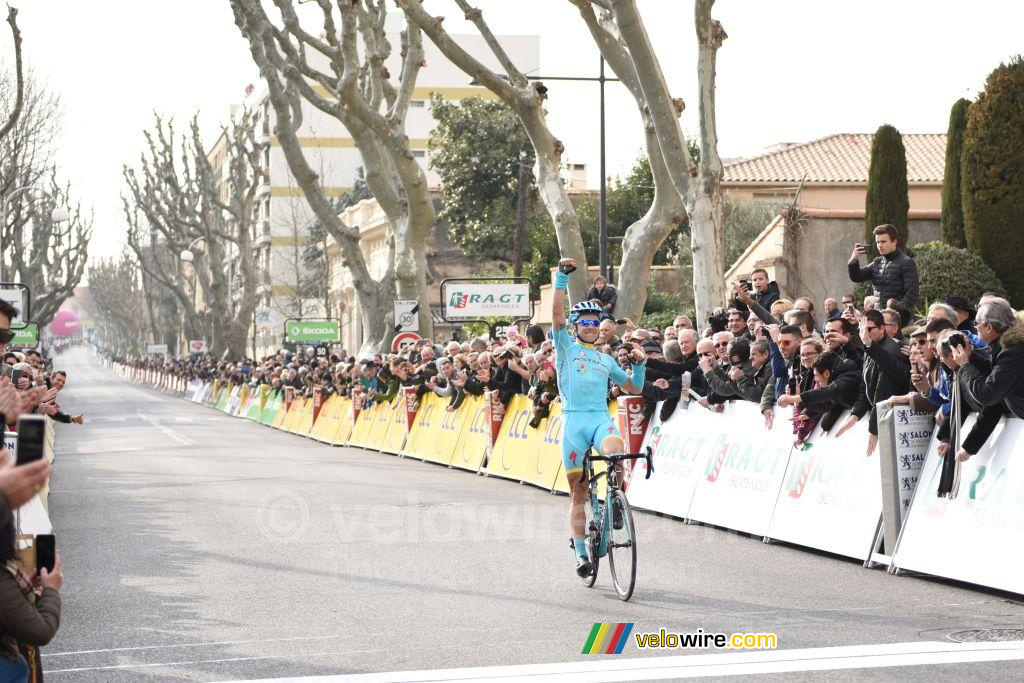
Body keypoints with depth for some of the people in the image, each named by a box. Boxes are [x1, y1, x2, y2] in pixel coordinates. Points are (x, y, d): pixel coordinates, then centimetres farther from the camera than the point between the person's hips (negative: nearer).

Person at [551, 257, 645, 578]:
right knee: (578, 490, -1)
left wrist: (638, 365, 9)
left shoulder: (606, 359, 24)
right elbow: (557, 312, -2)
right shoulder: (566, 346, 13)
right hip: (574, 419, -2)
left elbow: (634, 388, 28)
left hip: (601, 417, 2)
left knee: (615, 446, -36)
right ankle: (581, 552, 6)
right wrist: (562, 276, -9)